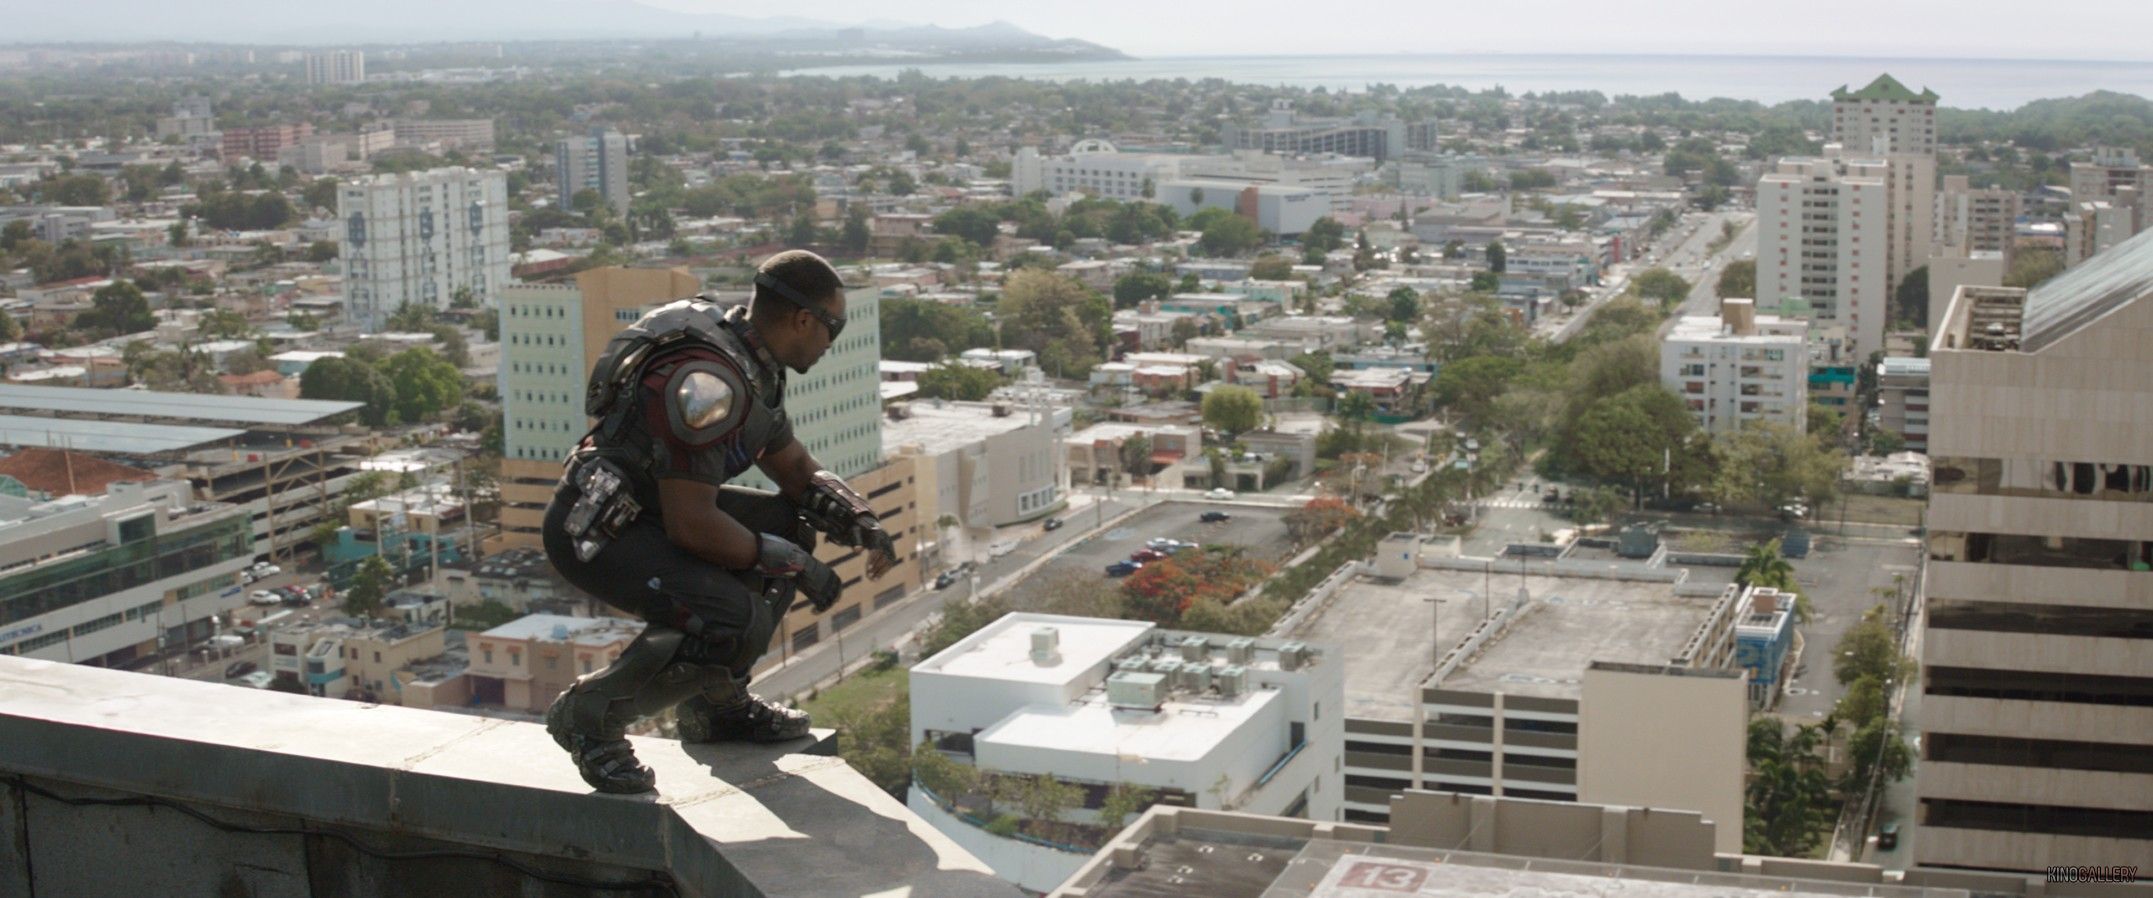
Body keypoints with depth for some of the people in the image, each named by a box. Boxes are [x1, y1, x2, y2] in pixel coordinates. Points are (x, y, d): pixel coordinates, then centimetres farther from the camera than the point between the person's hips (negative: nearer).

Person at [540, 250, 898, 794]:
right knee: (736, 621, -26)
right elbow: (691, 525, -27)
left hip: (650, 508, 11)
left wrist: (862, 523, 1)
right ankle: (590, 714, -7)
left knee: (792, 523, 13)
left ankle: (716, 701, 16)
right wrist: (796, 567, -17)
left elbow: (797, 472, 18)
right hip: (592, 529, -11)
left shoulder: (754, 364, 6)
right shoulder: (709, 382, -26)